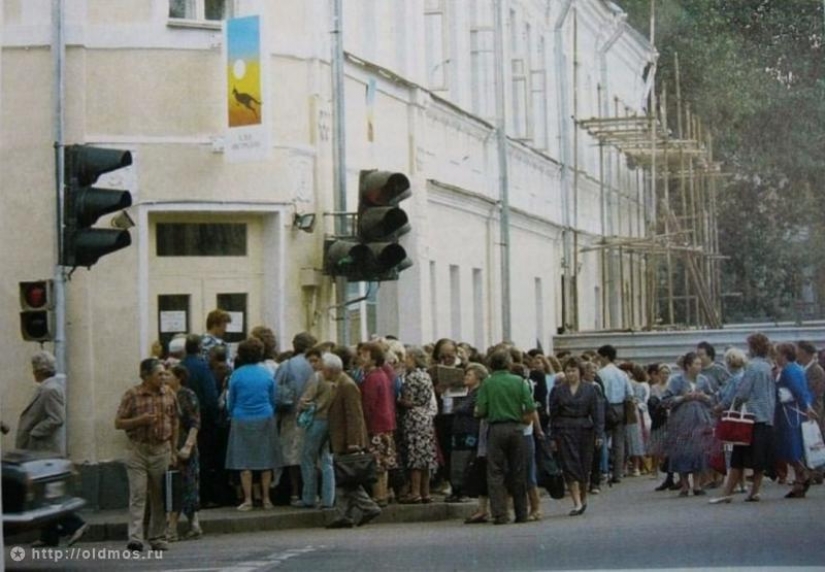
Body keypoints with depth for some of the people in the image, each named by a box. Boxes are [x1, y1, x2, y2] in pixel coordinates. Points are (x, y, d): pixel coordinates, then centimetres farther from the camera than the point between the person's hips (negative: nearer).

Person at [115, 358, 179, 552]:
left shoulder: (169, 394, 6)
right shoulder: (132, 395, -5)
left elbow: (174, 422, 12)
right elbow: (118, 423, -3)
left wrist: (173, 451, 11)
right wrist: (140, 420, -19)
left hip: (162, 450, 3)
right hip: (138, 450, -3)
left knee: (159, 497, 9)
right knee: (137, 495, -9)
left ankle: (157, 538, 18)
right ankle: (135, 539, -14)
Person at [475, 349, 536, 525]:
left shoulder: (487, 383, -5)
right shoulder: (518, 381, -1)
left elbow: (480, 411, -7)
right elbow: (530, 408, -4)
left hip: (496, 429, -2)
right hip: (516, 428, 2)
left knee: (496, 473, 1)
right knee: (518, 472, 10)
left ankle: (500, 514, -7)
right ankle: (521, 513, 14)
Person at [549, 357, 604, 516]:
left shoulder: (589, 389, 5)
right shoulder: (557, 391, 5)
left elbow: (596, 413, 3)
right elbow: (553, 415, 6)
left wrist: (599, 434, -4)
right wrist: (553, 437, 2)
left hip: (585, 430, 1)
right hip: (565, 432, -1)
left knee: (584, 466, 7)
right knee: (570, 466, -9)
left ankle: (583, 498, 26)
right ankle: (577, 503, -10)